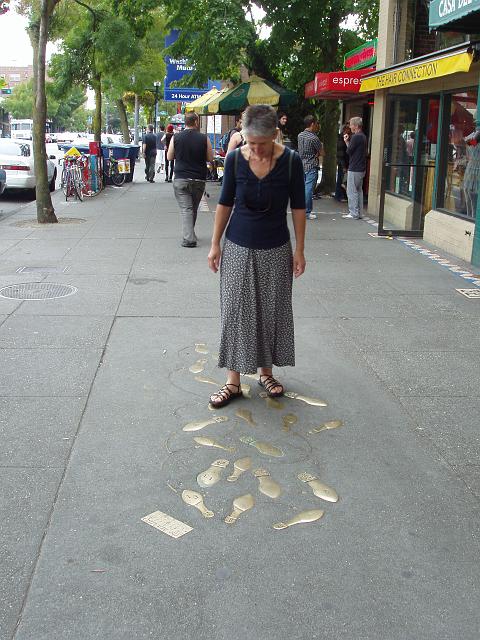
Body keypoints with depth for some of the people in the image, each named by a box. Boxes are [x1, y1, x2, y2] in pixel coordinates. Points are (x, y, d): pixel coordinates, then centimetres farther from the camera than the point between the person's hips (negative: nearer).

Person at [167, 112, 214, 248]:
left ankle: (189, 238, -15)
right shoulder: (204, 138, -4)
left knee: (186, 208, -3)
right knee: (194, 208, 16)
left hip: (181, 179, -1)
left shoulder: (176, 138, -2)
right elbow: (210, 158, 2)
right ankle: (189, 234, 29)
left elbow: (169, 157, 7)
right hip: (199, 179, 1)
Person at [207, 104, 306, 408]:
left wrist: (299, 250, -3)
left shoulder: (291, 161, -10)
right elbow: (225, 203, 2)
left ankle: (266, 371, 26)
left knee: (272, 311, 8)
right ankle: (234, 381, 11)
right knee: (236, 311, 2)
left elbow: (298, 207, -3)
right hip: (238, 248, 1)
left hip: (276, 250, 0)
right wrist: (215, 244, 2)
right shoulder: (235, 159, -7)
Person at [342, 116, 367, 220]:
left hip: (354, 169, -10)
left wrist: (347, 141, 4)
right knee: (359, 191, 14)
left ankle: (353, 213, -1)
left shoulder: (356, 137, -16)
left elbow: (349, 151, -14)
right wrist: (347, 141, 8)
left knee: (351, 192, -4)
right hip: (361, 168, 10)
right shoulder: (363, 136, 14)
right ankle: (359, 213, 18)